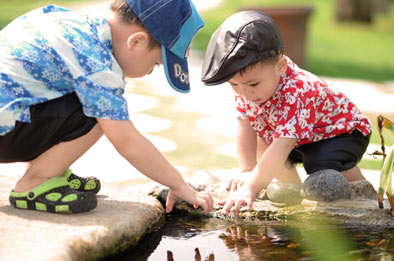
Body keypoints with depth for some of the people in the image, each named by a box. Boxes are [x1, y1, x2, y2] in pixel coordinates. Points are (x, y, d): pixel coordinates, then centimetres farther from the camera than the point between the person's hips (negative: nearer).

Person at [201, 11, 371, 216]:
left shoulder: (297, 95, -42)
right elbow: (245, 126, -14)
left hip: (343, 131, -8)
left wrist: (251, 188, -56)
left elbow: (281, 148, -50)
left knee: (324, 165, -33)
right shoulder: (246, 85, -18)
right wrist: (247, 172, -23)